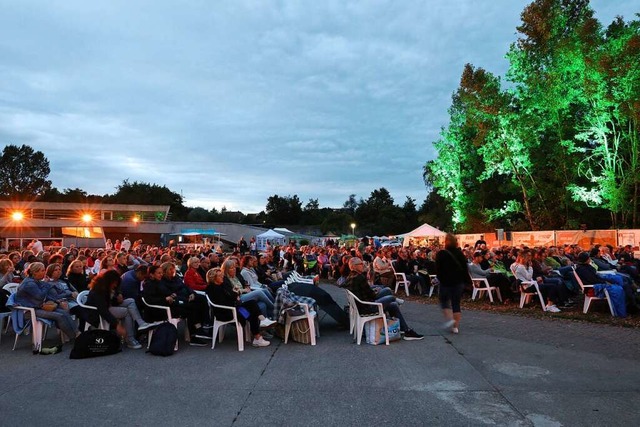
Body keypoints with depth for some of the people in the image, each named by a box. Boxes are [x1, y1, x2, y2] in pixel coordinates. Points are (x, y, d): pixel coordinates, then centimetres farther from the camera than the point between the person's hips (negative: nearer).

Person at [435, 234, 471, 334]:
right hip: (459, 281, 4)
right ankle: (456, 326, 5)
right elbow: (465, 268, 5)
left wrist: (440, 279, 6)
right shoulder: (460, 253, 2)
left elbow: (438, 269, -8)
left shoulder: (441, 254, -10)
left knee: (444, 301, 13)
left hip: (446, 281, -3)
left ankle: (449, 318, -9)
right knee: (456, 303, 7)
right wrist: (467, 281, 10)